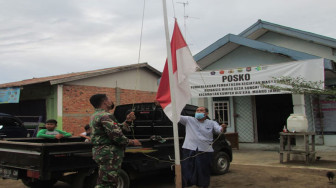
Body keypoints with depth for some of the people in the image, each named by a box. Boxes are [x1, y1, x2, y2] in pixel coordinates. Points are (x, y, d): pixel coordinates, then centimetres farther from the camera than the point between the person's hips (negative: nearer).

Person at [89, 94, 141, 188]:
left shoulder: (95, 116, 18)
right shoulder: (104, 116, -16)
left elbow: (117, 129, 17)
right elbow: (116, 136, -21)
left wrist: (127, 121, 5)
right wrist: (132, 142, -8)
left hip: (101, 152, 11)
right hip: (108, 154, -11)